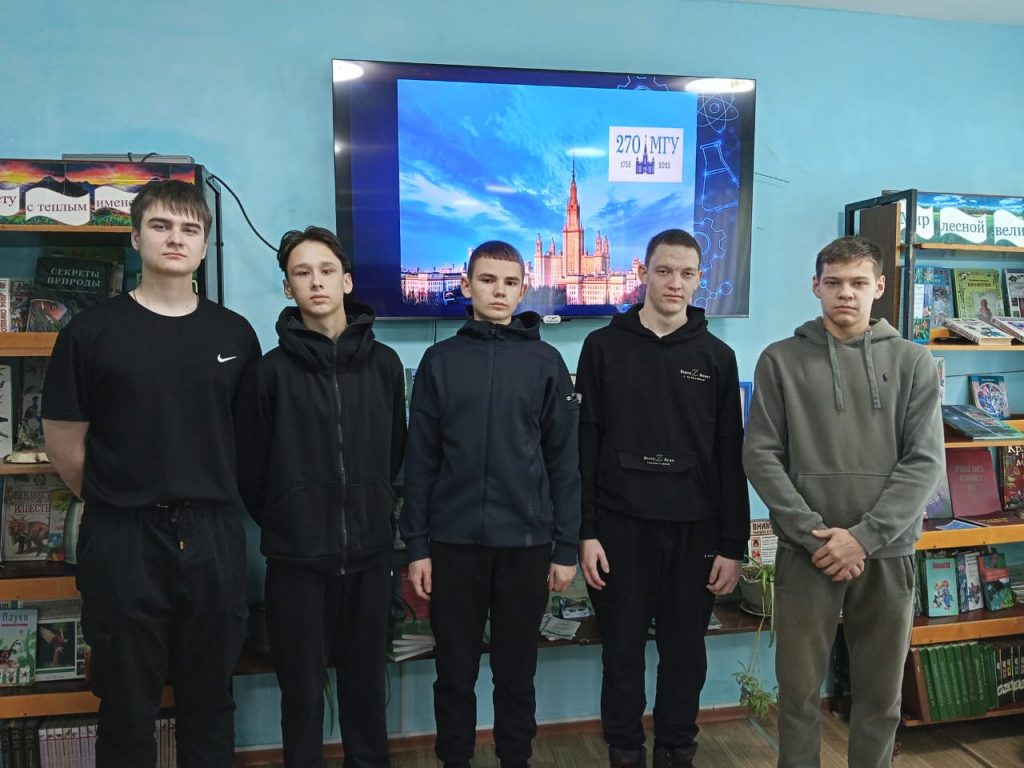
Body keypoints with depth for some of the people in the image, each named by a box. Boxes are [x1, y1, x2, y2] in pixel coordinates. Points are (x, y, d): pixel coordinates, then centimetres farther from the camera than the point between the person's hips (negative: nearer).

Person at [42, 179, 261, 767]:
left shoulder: (235, 334, 5)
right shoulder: (92, 332, -3)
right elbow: (64, 443, 1)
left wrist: (213, 498, 9)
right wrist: (117, 502, 6)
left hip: (214, 536, 2)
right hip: (124, 540, -2)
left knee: (211, 702, 15)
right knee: (128, 708, 12)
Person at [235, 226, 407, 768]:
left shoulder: (384, 364, 2)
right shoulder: (271, 371, -5)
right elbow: (250, 469, 0)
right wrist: (285, 522, 6)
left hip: (369, 551, 2)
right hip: (296, 557, -2)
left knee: (366, 682, 16)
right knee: (302, 689, 10)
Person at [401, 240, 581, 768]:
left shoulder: (546, 362, 2)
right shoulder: (440, 361, 3)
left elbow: (563, 461, 2)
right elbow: (420, 461, 2)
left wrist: (566, 547, -1)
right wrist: (416, 546, -1)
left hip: (527, 542, 0)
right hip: (453, 542, 0)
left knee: (516, 670, 13)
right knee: (455, 670, 12)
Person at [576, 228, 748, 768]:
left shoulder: (717, 356, 5)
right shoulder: (604, 347, 1)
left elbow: (730, 458, 4)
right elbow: (585, 446, -1)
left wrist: (732, 545, 0)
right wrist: (585, 532, -6)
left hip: (694, 530, 1)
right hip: (620, 525, -1)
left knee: (686, 654, 11)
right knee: (622, 653, 9)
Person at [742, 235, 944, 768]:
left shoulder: (913, 362, 4)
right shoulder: (781, 360, 1)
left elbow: (925, 462, -3)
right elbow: (761, 457, -3)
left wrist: (864, 536, -13)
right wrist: (813, 533, -13)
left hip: (887, 553, 1)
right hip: (805, 553, -1)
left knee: (881, 694, 13)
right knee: (799, 690, 9)